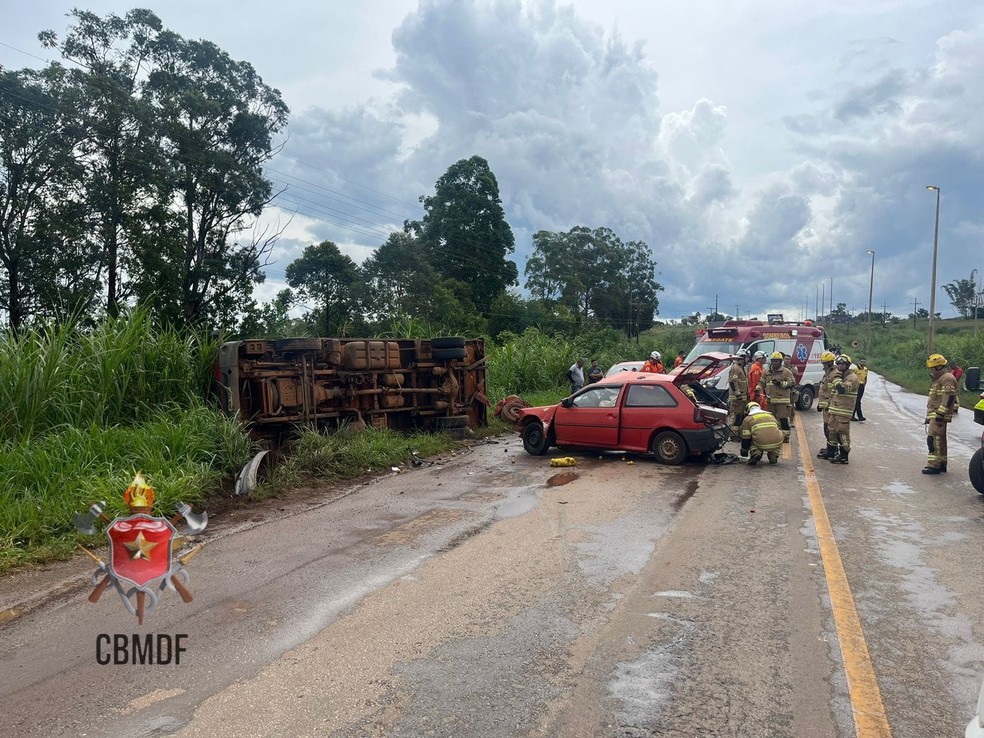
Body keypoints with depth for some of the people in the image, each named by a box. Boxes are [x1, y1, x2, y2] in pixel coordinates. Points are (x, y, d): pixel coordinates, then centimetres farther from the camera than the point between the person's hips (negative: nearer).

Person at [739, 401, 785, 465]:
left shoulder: (747, 419, 17)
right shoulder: (771, 415, 30)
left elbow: (746, 438, 17)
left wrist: (744, 452, 33)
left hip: (761, 445, -3)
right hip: (777, 444, 3)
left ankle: (755, 454, -1)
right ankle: (773, 457, 20)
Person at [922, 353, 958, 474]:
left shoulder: (947, 379, -12)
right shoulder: (937, 379, 21)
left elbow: (948, 398, -21)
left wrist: (940, 414, -24)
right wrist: (929, 417, 27)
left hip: (940, 416, -11)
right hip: (934, 415, 11)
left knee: (934, 438, -15)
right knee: (940, 439, 14)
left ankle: (934, 465, -16)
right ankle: (941, 464, 21)